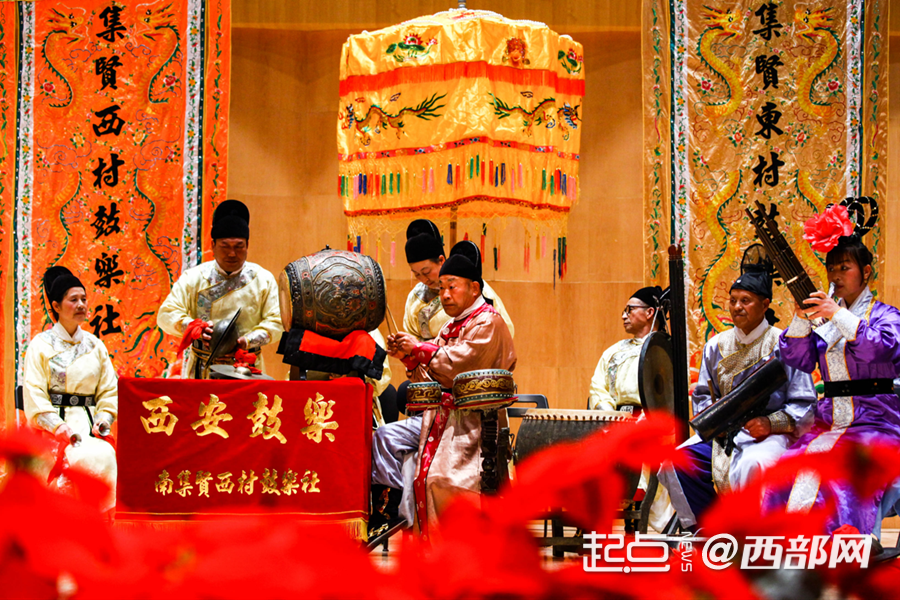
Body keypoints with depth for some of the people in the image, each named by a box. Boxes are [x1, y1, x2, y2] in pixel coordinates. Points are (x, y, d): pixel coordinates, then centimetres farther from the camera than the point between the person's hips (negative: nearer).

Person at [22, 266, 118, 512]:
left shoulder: (95, 345, 16)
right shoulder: (41, 345, 4)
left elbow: (109, 390, 16)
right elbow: (34, 396, -3)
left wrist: (102, 421, -3)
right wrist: (59, 428, -16)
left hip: (88, 424, 4)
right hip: (52, 424, -4)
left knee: (107, 454, -27)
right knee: (87, 457, -31)